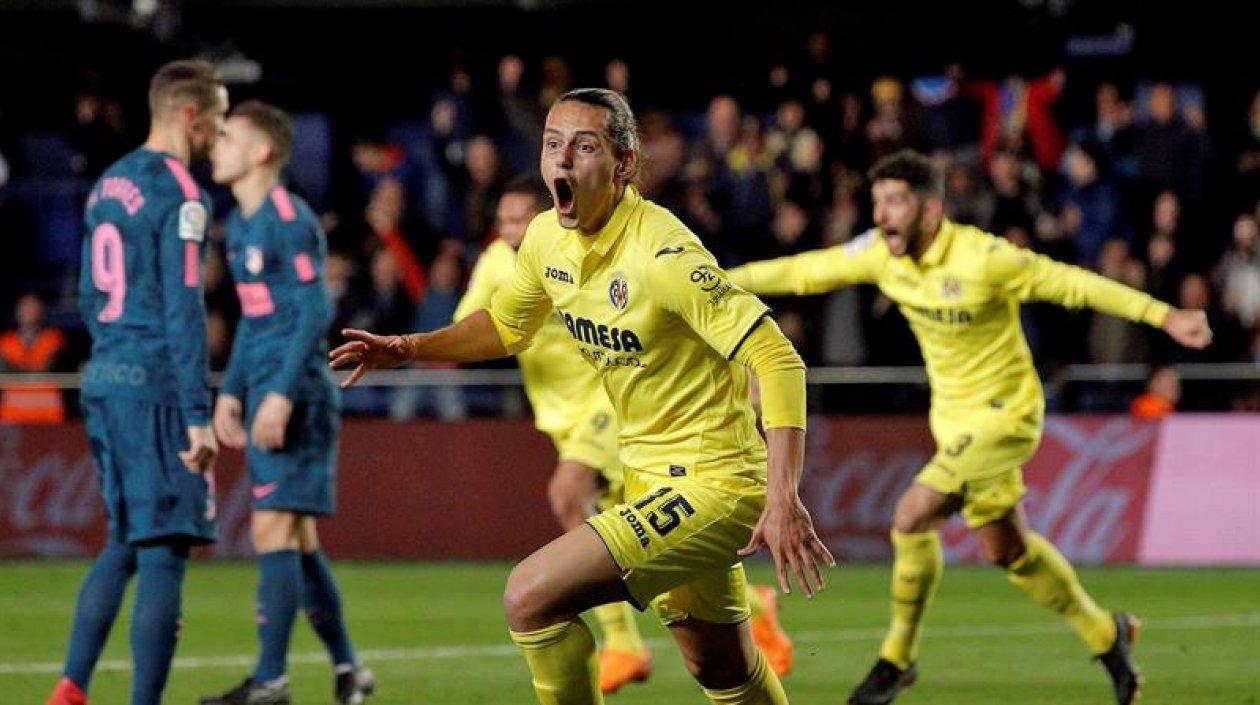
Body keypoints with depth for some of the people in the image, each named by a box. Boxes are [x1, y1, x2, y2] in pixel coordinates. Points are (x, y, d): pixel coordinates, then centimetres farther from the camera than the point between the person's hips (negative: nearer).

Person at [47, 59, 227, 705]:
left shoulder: (107, 186, 14)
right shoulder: (179, 194, -12)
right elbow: (184, 310, -17)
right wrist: (198, 415, -18)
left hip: (103, 384, 9)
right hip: (156, 388, -9)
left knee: (124, 543, 17)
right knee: (163, 551, -5)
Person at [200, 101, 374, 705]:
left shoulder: (289, 220, -12)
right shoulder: (239, 225, 16)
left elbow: (316, 311, -18)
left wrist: (282, 394, -22)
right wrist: (231, 391, 19)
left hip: (297, 399, -10)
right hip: (265, 398, 10)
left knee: (273, 529, -12)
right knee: (296, 537, 12)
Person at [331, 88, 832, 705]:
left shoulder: (660, 253, -24)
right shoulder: (548, 238, 0)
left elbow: (778, 360, -26)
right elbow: (506, 326, 22)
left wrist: (783, 498, -33)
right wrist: (410, 349, 7)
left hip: (711, 484, -8)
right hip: (650, 476, 8)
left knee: (530, 597, -19)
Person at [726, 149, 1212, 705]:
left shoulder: (982, 259, -24)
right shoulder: (882, 254, -6)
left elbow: (1074, 284, -18)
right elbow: (805, 272, 5)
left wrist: (1165, 317, -19)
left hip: (1004, 414, -7)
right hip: (954, 418, 7)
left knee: (911, 518, -19)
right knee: (1006, 549, 16)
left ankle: (898, 657, -2)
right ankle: (1105, 635, 36)